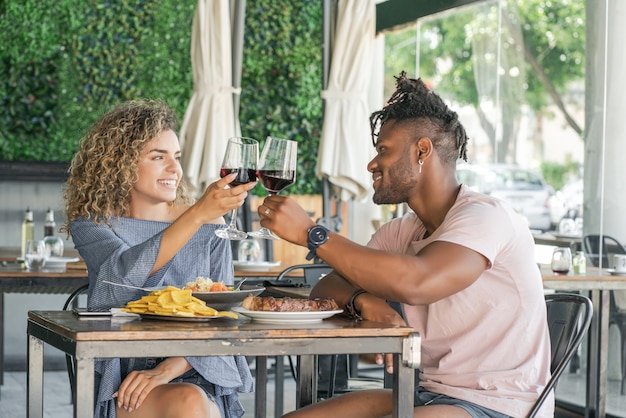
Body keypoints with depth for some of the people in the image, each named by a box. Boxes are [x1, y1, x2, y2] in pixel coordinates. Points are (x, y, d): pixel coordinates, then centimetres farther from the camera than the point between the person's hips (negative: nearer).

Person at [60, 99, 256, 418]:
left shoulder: (210, 226, 8)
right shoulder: (91, 226, 3)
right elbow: (127, 272, -19)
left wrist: (167, 369, -15)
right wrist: (198, 214, -30)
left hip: (193, 376, 2)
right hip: (122, 378, -2)